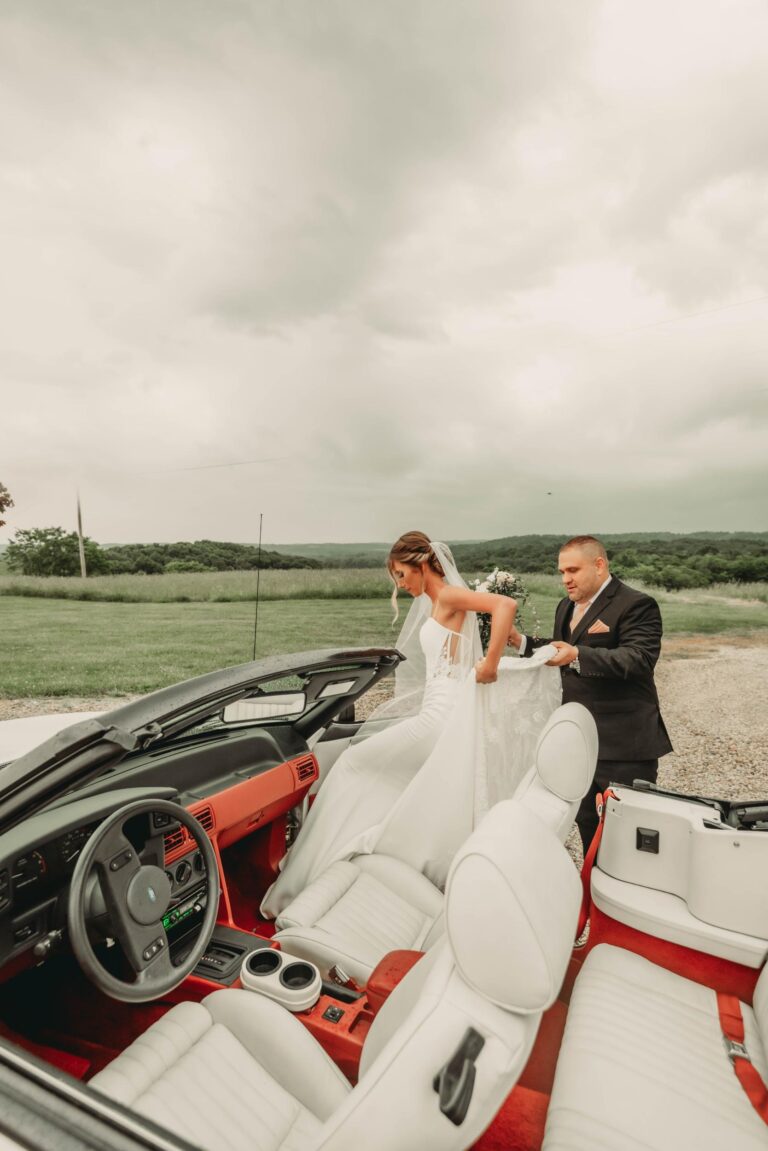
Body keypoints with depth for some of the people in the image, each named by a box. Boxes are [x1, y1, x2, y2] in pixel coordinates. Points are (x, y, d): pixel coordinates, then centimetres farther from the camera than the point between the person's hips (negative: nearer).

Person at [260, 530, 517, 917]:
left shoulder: (448, 596, -12)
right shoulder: (438, 603, 16)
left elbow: (506, 605, -27)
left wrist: (490, 664, -25)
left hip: (441, 715, -10)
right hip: (441, 714, 10)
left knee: (356, 764, -2)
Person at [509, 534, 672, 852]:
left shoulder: (636, 605, -14)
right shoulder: (566, 606, 12)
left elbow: (639, 659, -27)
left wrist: (578, 655, -37)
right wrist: (521, 642, 5)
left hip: (624, 742, -8)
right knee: (587, 821, 21)